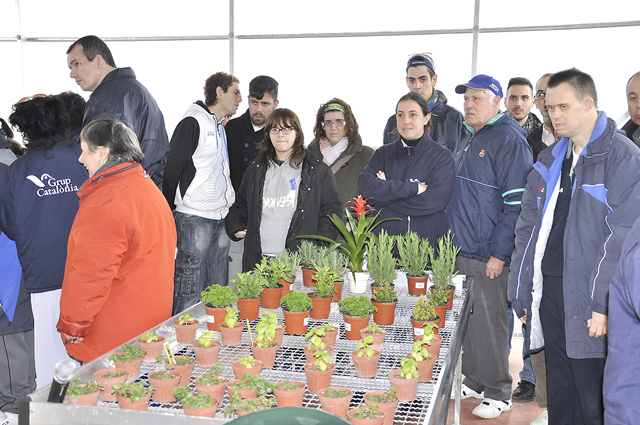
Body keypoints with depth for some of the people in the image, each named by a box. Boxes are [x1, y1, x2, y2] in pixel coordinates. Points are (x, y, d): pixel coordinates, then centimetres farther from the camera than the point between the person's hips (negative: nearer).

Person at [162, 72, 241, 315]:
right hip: (194, 217, -8)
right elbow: (172, 169, -11)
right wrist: (169, 212, -11)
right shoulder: (193, 122, -8)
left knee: (218, 291, 11)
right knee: (189, 293, -5)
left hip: (221, 218, 8)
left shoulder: (221, 128, 18)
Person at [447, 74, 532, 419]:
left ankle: (498, 393, 13)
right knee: (466, 320, 14)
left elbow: (516, 203, -16)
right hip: (461, 250, 8)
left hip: (488, 255, -8)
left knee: (488, 324, -1)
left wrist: (500, 253, -18)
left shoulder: (510, 140, -11)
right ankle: (474, 382, 29)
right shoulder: (466, 142, 16)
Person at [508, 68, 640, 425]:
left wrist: (603, 304, -19)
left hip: (587, 302, -6)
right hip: (548, 293, 6)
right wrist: (522, 290, 9)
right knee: (560, 396, 17)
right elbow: (528, 227, 15)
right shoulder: (550, 160, 14)